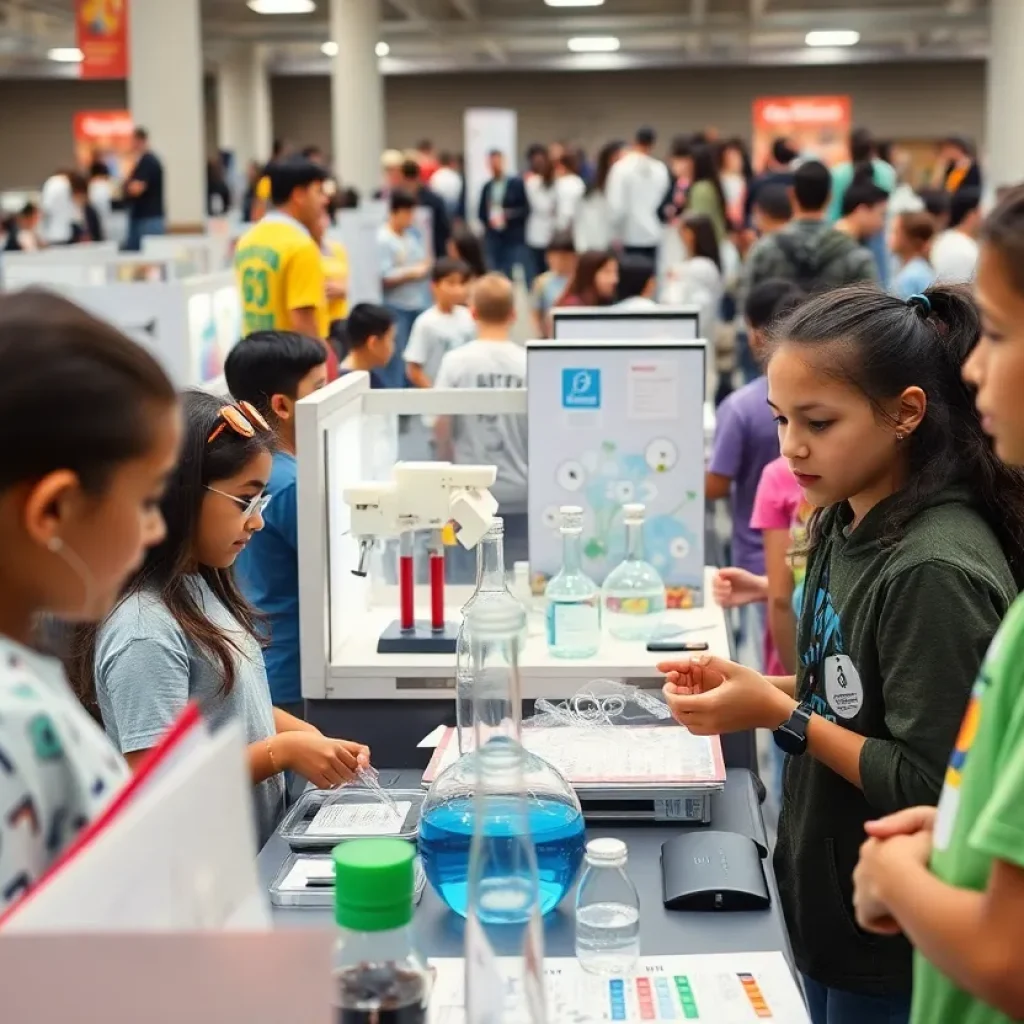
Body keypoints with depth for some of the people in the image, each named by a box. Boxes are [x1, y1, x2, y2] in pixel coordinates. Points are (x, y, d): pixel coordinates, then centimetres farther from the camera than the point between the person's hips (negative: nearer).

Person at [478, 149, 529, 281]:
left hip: (514, 239, -3)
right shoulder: (487, 187, 12)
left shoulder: (517, 184, 0)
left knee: (515, 277, -8)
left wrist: (508, 215, -14)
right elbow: (481, 212, 14)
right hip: (492, 239, 3)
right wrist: (489, 220, -6)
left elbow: (526, 209, -2)